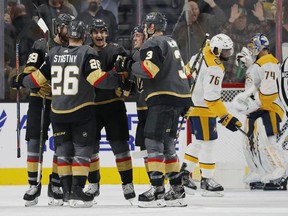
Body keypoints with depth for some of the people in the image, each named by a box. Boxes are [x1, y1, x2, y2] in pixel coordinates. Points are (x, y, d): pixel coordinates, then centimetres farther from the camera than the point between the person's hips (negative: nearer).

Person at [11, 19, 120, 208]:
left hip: (58, 111, 4)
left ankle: (67, 190, 12)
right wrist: (118, 80, -9)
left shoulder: (53, 53, 5)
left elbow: (38, 78, 9)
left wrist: (21, 81, 27)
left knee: (63, 149, 13)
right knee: (82, 149, 0)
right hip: (82, 110, -4)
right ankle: (77, 190, -8)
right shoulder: (87, 53, -9)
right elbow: (97, 78, -20)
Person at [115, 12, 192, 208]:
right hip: (178, 99, 10)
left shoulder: (153, 43, -8)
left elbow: (149, 69, -23)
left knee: (154, 142, -11)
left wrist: (127, 65, -10)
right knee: (167, 144, 14)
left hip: (164, 99, -10)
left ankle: (158, 191, -18)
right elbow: (179, 70, 27)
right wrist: (186, 101, 29)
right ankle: (177, 191, 14)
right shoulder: (171, 42, 23)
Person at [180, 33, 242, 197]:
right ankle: (207, 180, 1)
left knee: (199, 142, 20)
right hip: (203, 110, -10)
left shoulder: (200, 56, 7)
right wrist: (225, 117, -25)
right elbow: (211, 97, -28)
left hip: (192, 103, 10)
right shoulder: (215, 68, -23)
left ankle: (184, 172, 25)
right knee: (208, 143, -4)